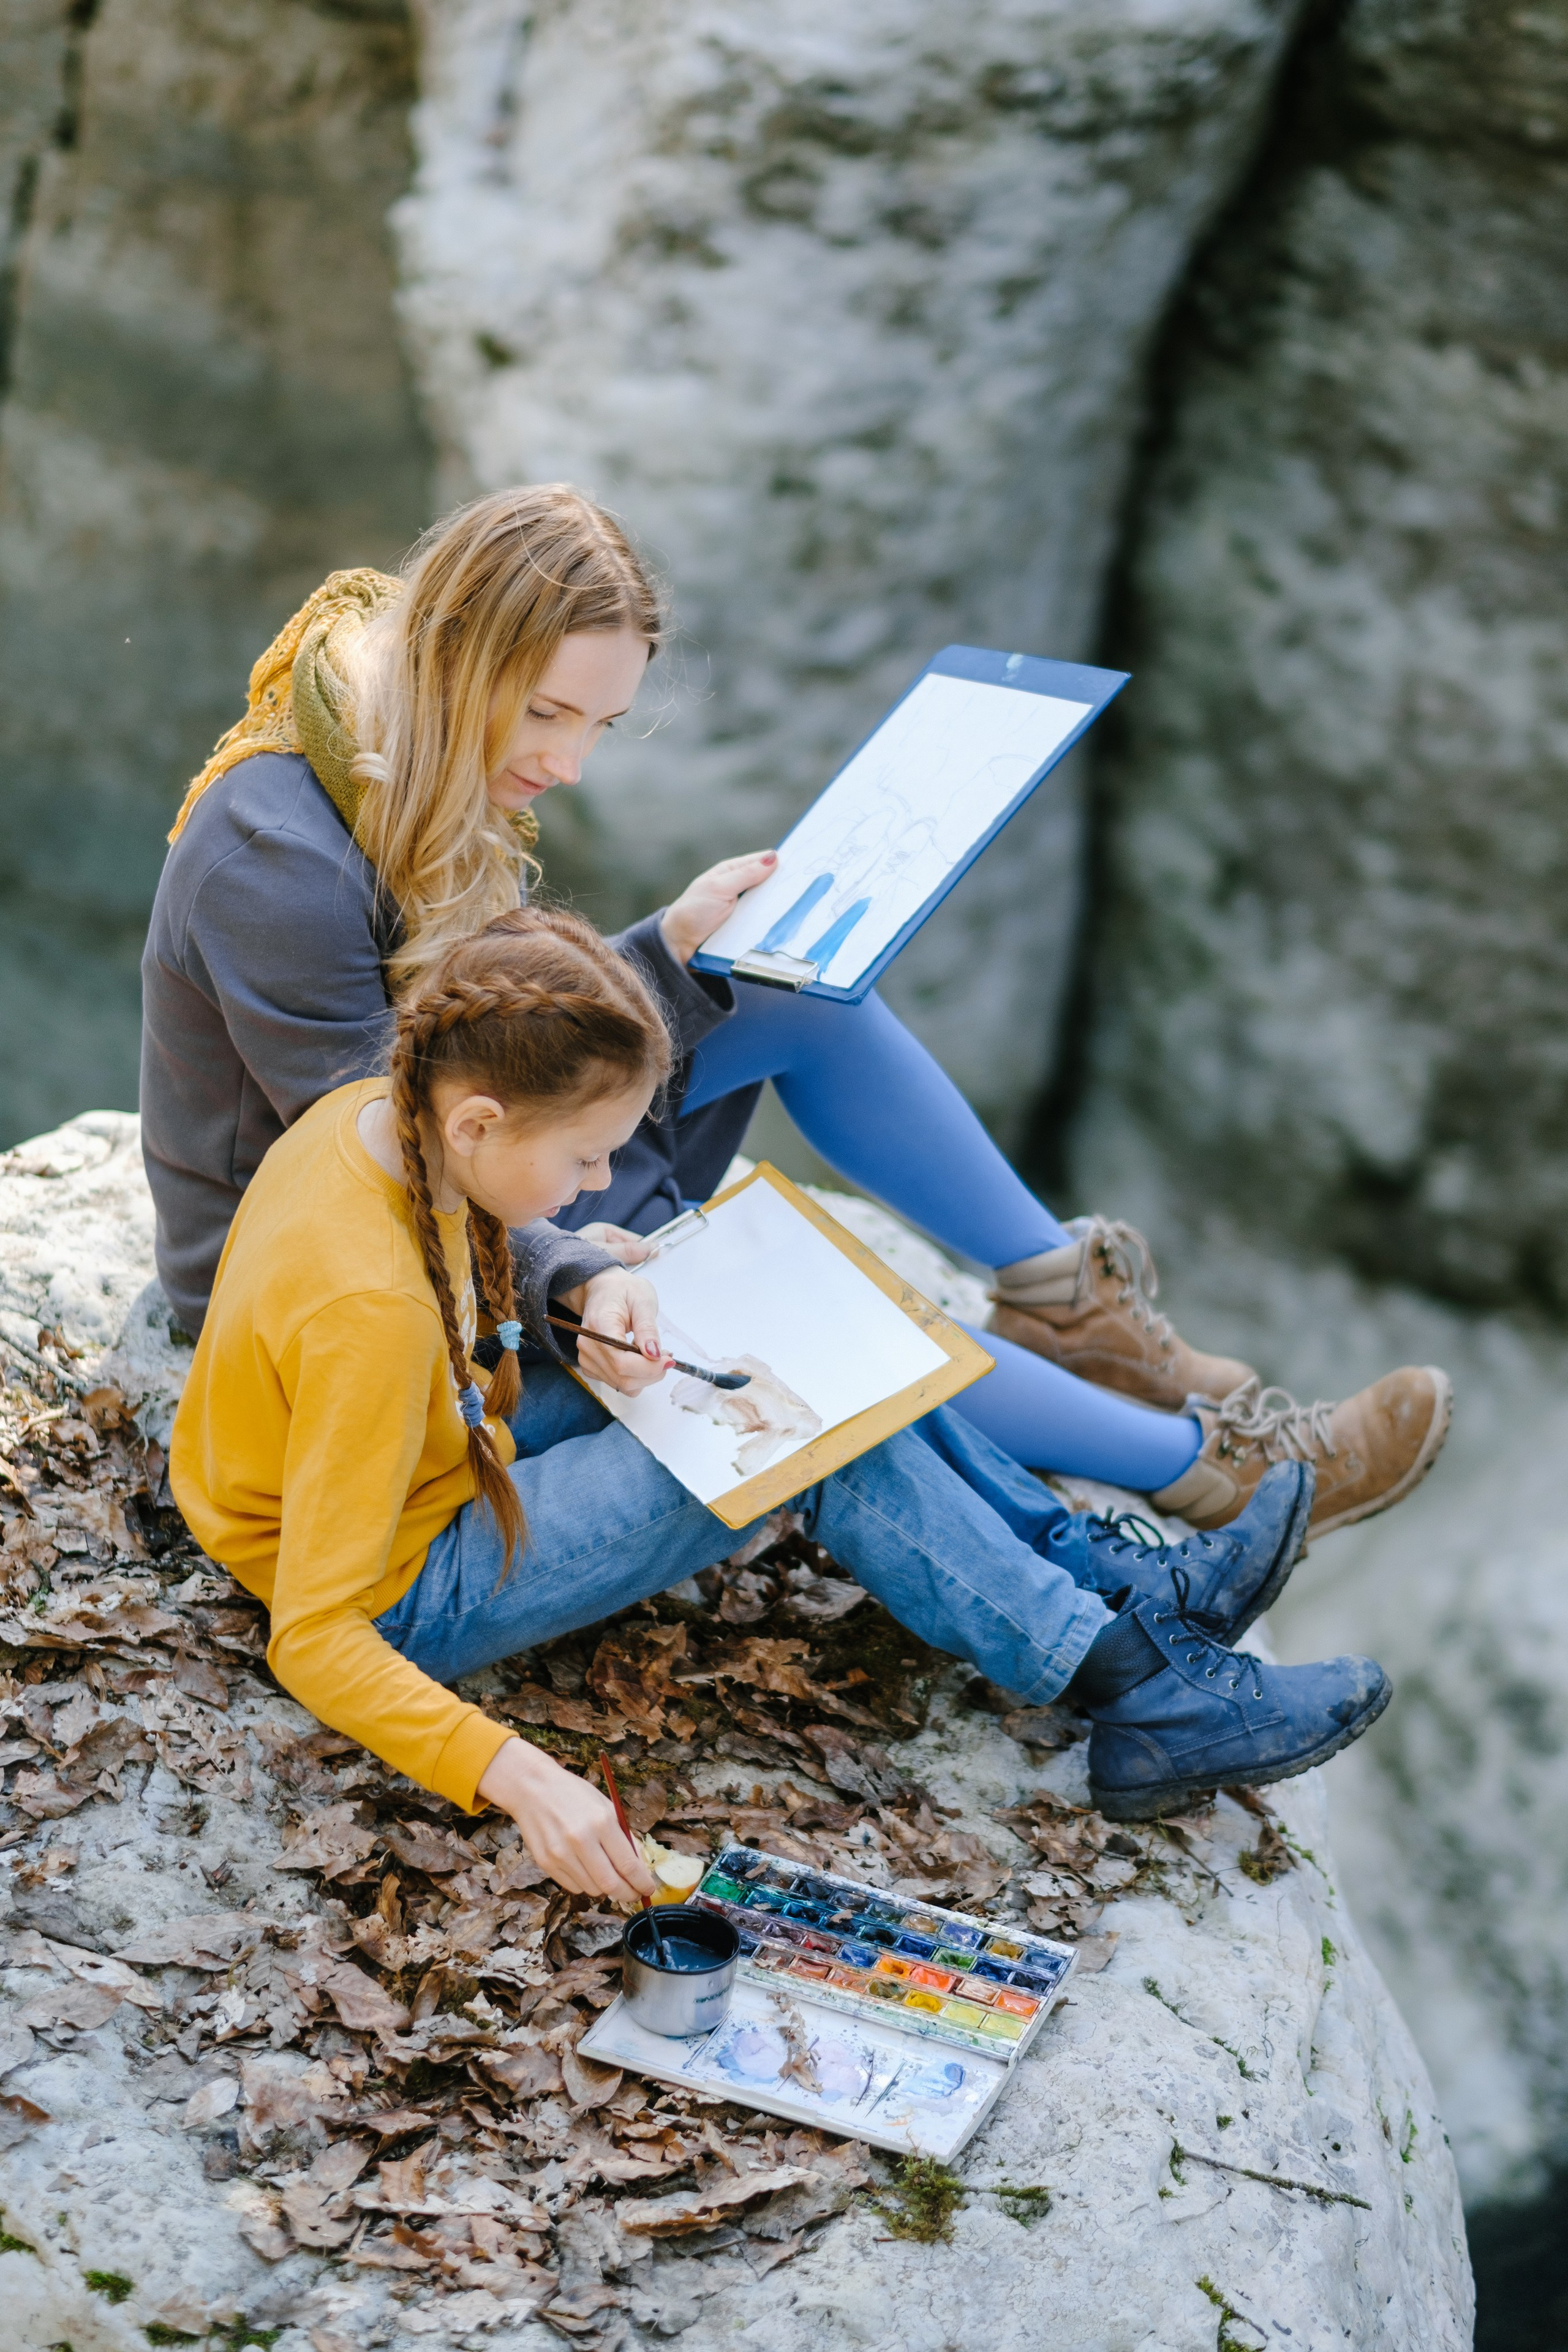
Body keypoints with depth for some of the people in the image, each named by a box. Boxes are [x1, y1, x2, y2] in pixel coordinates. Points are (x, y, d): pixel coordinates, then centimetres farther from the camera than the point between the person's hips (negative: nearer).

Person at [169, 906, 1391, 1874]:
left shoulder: (375, 1115, -12)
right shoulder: (367, 1311, -36)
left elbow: (490, 1239, 12)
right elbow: (317, 1641, -34)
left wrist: (592, 1281, -10)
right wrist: (515, 1774, -43)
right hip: (407, 1594, -9)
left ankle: (1118, 1581, 8)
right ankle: (1145, 1693, -5)